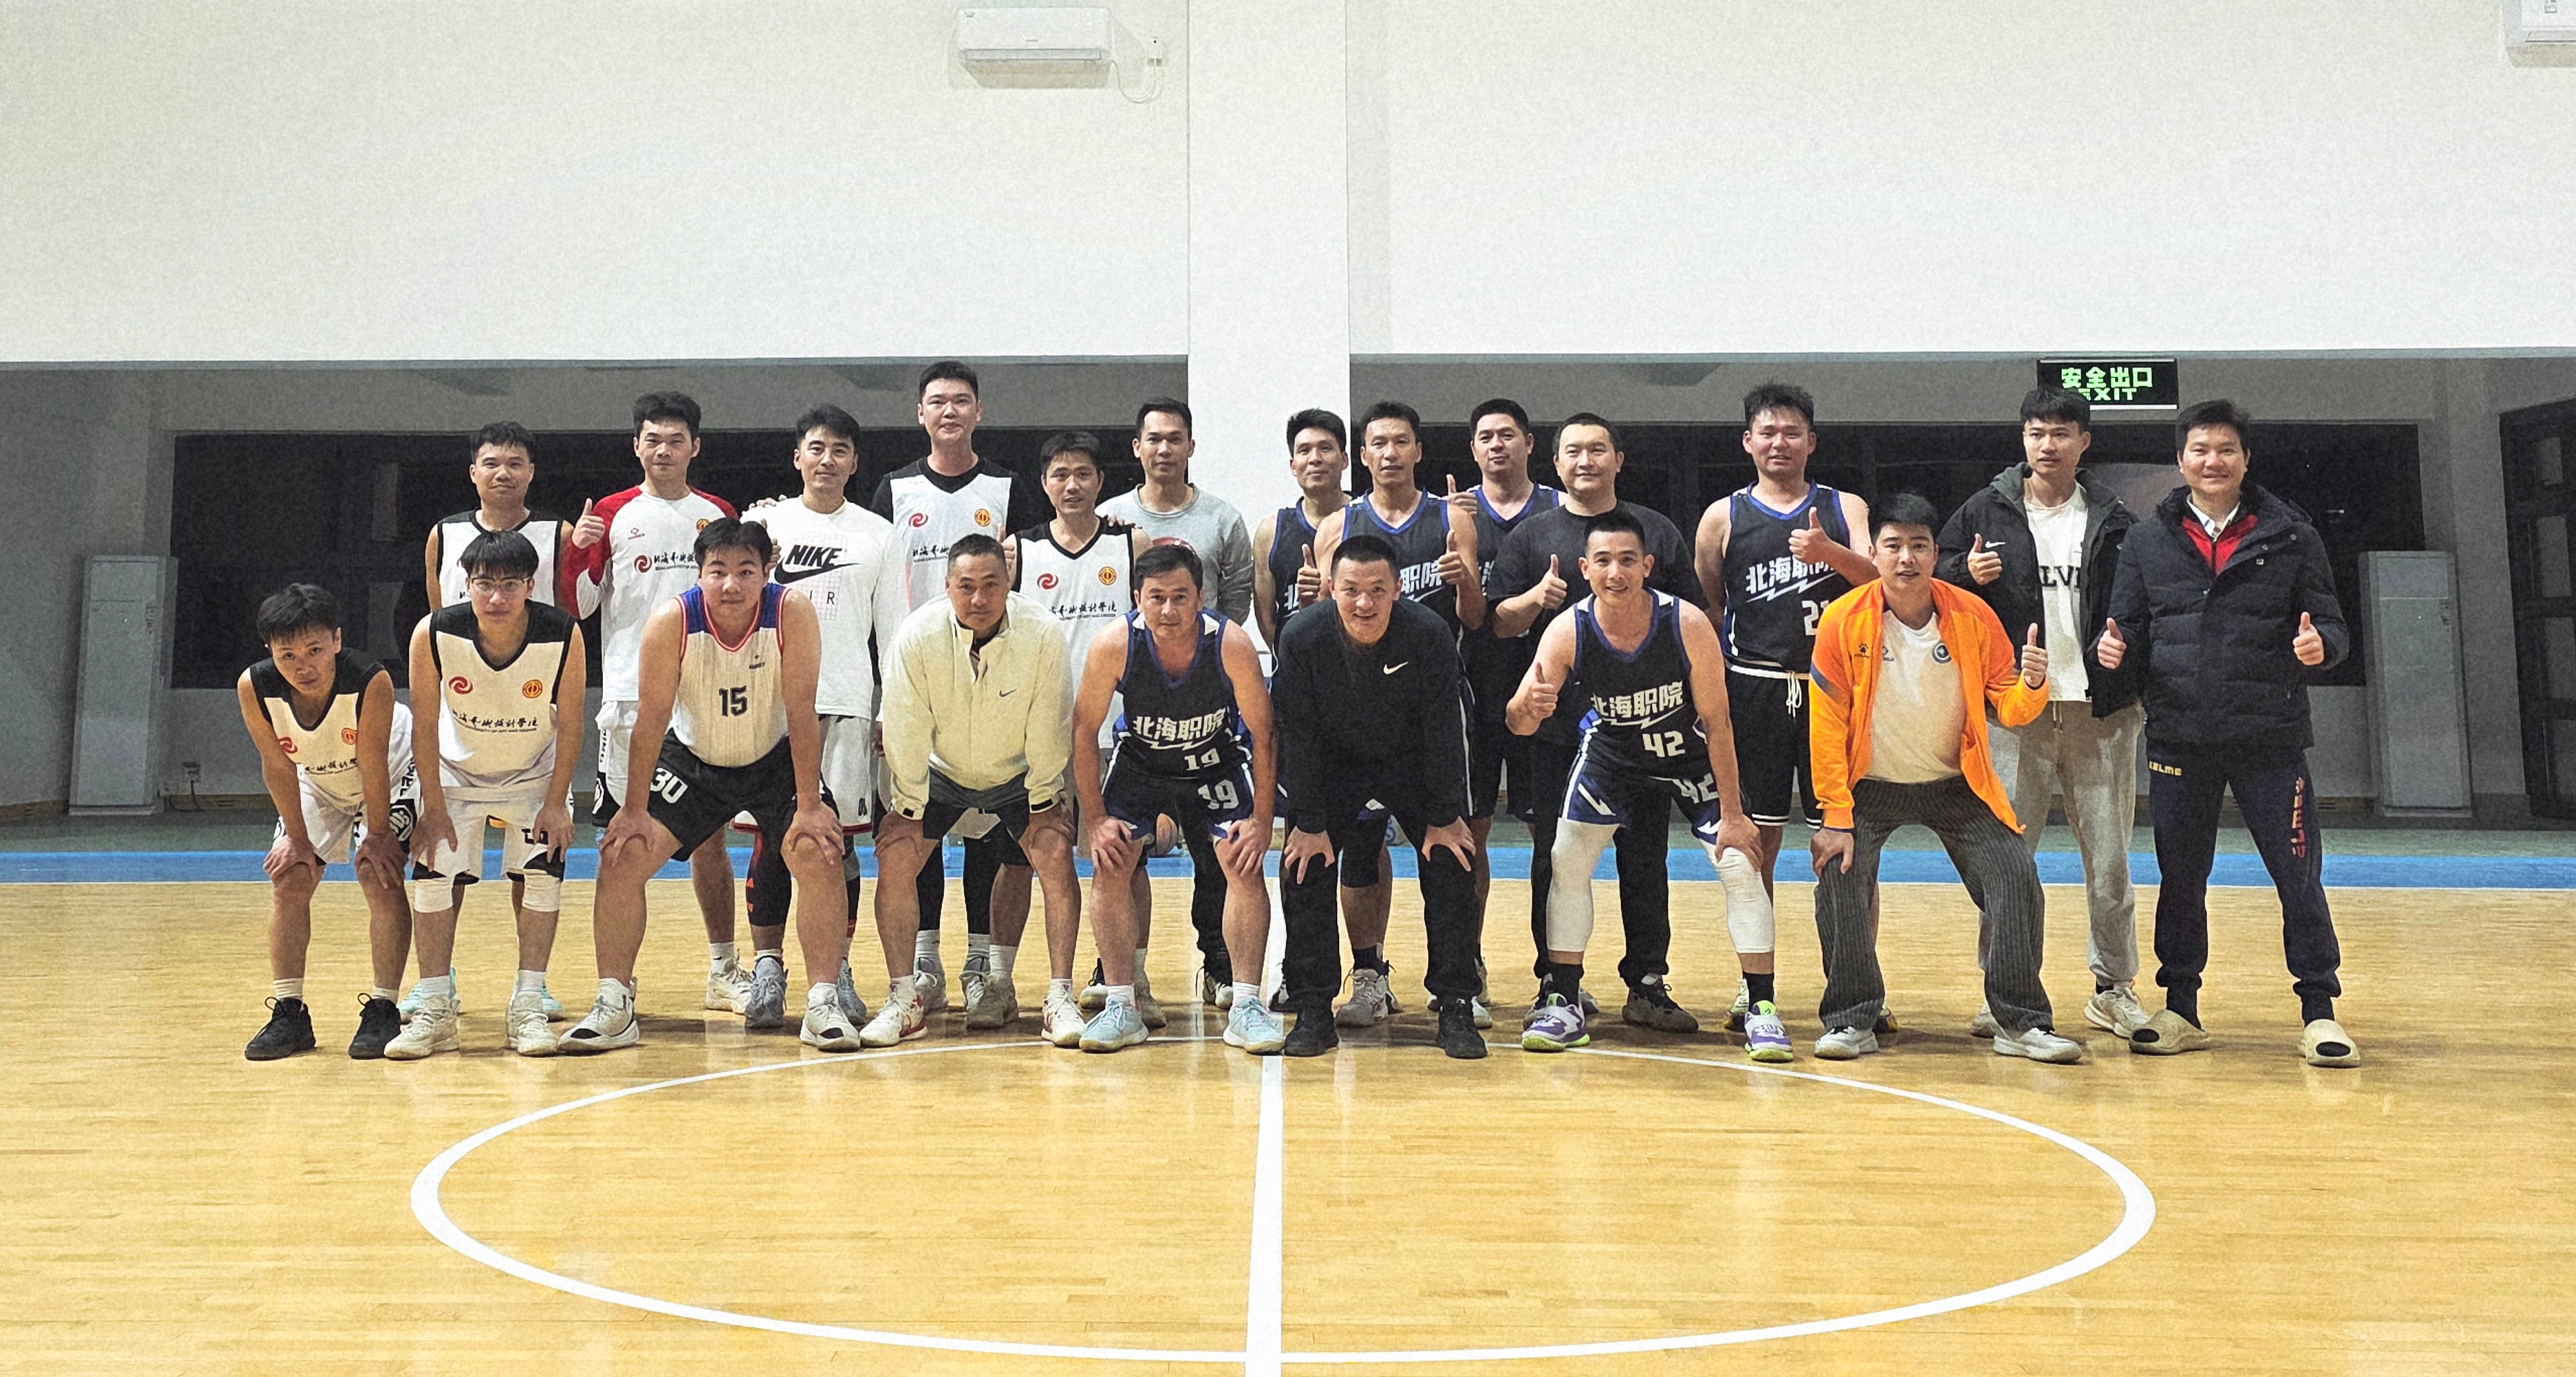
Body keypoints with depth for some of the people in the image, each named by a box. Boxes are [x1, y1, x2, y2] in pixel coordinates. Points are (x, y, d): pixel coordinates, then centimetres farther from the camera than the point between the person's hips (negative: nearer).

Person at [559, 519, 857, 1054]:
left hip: (776, 759, -1)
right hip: (693, 759, 1)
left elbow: (801, 712, -22)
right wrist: (634, 810, -16)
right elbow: (652, 719, -17)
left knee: (819, 858, -18)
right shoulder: (671, 622, -23)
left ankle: (824, 1004, -5)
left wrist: (810, 806, -24)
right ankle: (614, 1007, 6)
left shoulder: (792, 613, -24)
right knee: (621, 858, -9)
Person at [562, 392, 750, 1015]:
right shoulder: (612, 514, 4)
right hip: (630, 695, -2)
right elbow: (576, 607, 3)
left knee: (710, 836, 6)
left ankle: (723, 970, 15)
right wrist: (576, 549, -14)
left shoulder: (719, 514, 10)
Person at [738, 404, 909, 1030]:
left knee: (838, 839, 3)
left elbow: (895, 633, 10)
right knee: (771, 839, 1)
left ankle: (836, 971, 12)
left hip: (845, 703, 0)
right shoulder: (763, 520, 10)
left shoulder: (879, 535, 10)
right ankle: (767, 969, 10)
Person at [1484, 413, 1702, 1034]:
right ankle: (1556, 983, 14)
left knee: (1644, 854, 4)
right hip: (1557, 721, 0)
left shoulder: (1658, 532, 10)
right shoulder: (1531, 535, 8)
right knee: (1555, 855, 4)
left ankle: (1648, 984, 12)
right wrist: (1536, 598, -15)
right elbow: (1498, 623, 5)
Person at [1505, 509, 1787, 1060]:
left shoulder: (1687, 624, -30)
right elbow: (1517, 722, -27)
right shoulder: (1567, 631, -26)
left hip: (1691, 753, -1)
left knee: (1740, 866, -10)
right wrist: (1530, 709, -53)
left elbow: (1717, 723, -21)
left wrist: (1732, 814, -20)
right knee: (1566, 863, -4)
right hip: (1610, 751, 2)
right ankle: (1564, 1004, 8)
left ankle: (1761, 1009, 2)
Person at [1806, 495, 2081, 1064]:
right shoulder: (1843, 620, -15)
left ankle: (2021, 1022, 9)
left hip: (1956, 785, 2)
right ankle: (1851, 1021, 1)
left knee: (2016, 879, -8)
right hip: (1871, 785, -1)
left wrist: (2031, 686, -28)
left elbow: (2006, 707, -3)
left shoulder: (1973, 616, -10)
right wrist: (1836, 817, -16)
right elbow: (1828, 725, -13)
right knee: (1839, 881, -17)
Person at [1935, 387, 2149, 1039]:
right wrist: (1967, 575, -10)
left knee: (2109, 855, 7)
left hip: (2101, 709, 1)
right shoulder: (1985, 511, 6)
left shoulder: (2113, 518, 9)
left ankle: (2114, 986, 20)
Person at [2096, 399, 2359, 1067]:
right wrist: (2114, 648, -13)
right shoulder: (2146, 542, 8)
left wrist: (2321, 644, -18)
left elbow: (2331, 623, 4)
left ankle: (2319, 1013, 13)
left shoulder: (2292, 537, 5)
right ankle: (2181, 1010, 20)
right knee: (2180, 878, 9)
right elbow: (2131, 629, 10)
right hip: (2179, 738, 1)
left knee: (2298, 875, 0)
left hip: (2271, 739, -1)